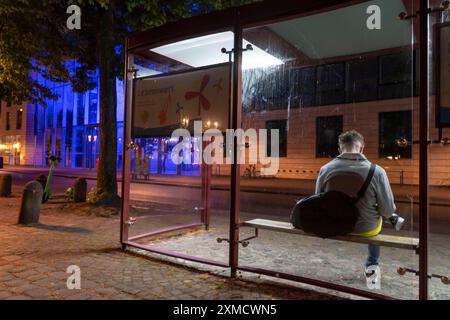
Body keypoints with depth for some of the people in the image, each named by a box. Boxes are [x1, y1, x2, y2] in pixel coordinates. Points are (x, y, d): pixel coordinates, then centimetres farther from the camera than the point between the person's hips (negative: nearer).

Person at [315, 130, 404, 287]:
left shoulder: (325, 169, -15)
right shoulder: (377, 171, -21)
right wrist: (390, 215, 12)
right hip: (366, 229, -1)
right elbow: (387, 210, -13)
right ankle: (371, 266, 47)